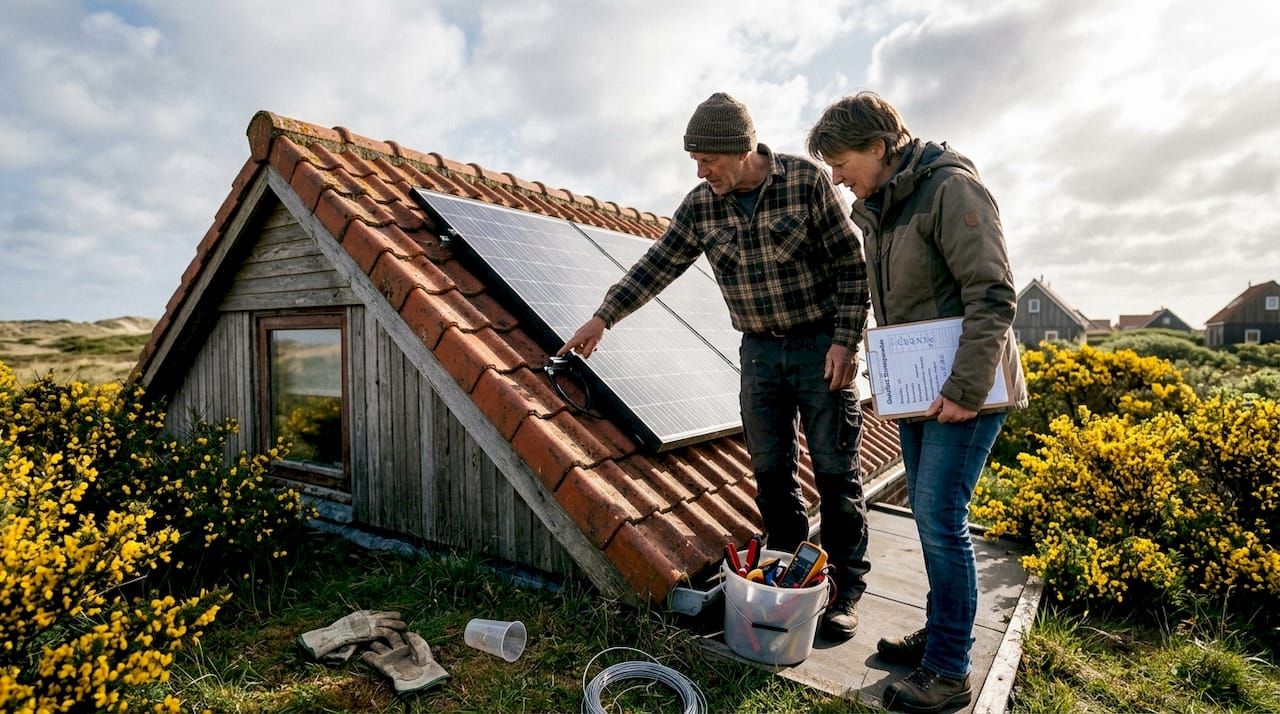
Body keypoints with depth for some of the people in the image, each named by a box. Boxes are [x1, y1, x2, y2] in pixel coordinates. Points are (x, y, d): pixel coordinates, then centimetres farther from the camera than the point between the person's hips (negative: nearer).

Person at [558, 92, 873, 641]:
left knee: (835, 471, 2)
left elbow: (852, 263, -9)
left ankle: (845, 588, 18)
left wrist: (845, 341, -14)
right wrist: (603, 317, 1)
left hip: (821, 344, -3)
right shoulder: (701, 205, 0)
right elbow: (656, 265, 4)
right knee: (771, 472, 7)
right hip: (760, 350, 4)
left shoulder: (806, 180, -12)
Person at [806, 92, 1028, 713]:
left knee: (941, 519, -6)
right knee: (928, 516, 15)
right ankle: (939, 632, 30)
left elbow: (994, 296, -21)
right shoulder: (874, 210, 10)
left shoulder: (950, 189, -16)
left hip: (965, 390, -8)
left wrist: (965, 391, -22)